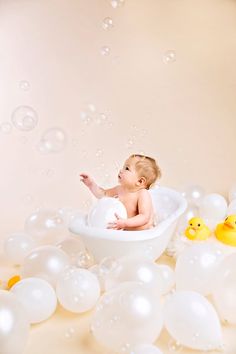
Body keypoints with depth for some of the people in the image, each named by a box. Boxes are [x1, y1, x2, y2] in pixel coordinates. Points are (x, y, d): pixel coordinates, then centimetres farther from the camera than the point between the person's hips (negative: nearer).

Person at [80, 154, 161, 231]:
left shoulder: (143, 194, -23)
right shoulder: (120, 189, -1)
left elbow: (145, 217, -30)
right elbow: (104, 194, 17)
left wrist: (125, 223, -40)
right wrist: (91, 184, 4)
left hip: (144, 233, -6)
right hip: (126, 230, 6)